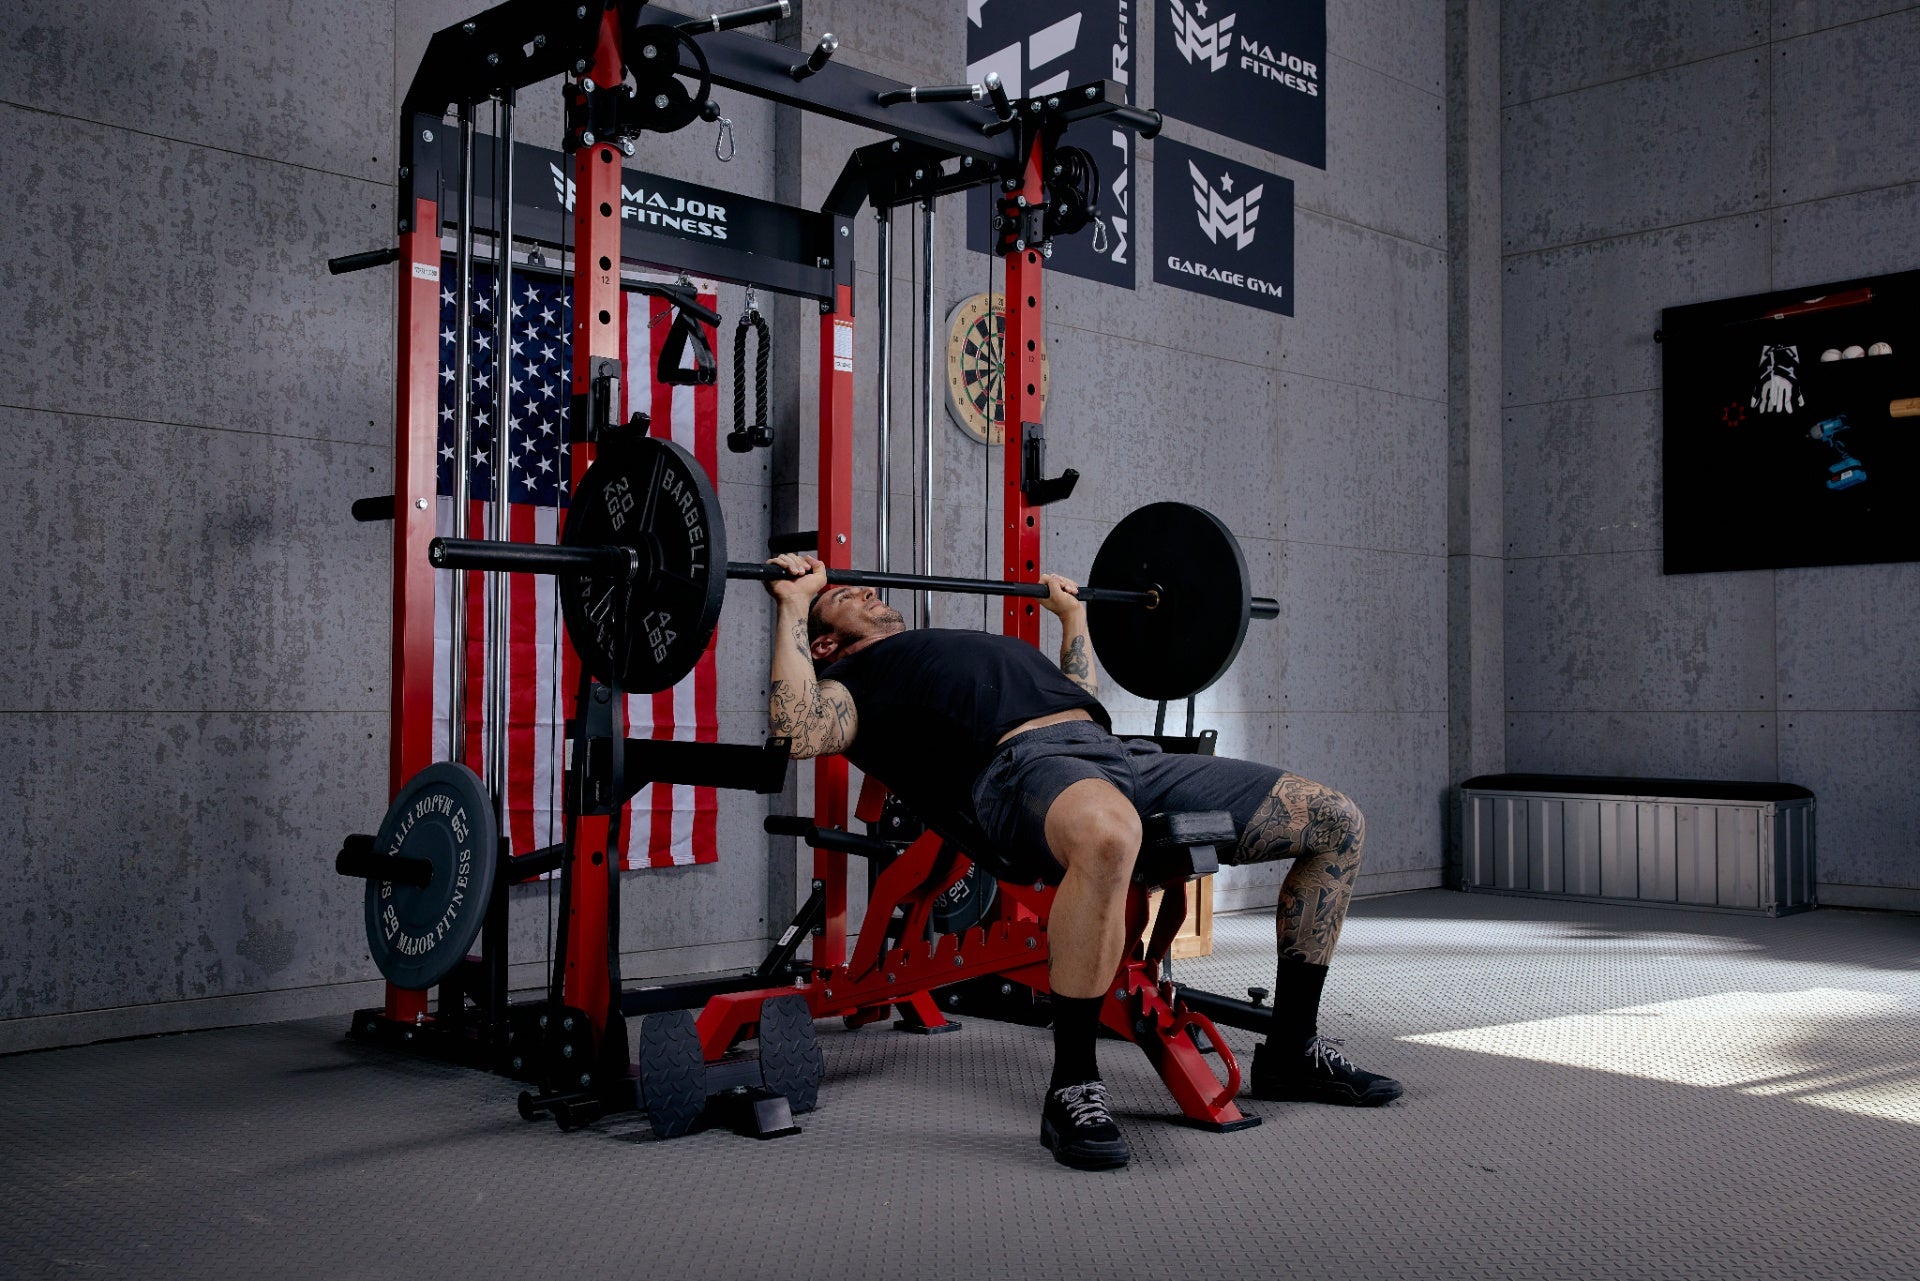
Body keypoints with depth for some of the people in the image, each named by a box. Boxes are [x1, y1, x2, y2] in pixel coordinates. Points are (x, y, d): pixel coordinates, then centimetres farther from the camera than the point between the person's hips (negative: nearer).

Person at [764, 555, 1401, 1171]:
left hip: (1124, 752, 8)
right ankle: (1072, 1088, -28)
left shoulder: (973, 647, 42)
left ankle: (1291, 1052, 10)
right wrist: (793, 605, 2)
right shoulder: (853, 679, 19)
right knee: (1105, 835, -46)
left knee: (1338, 823, 0)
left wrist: (1073, 611, 52)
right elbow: (799, 733, -4)